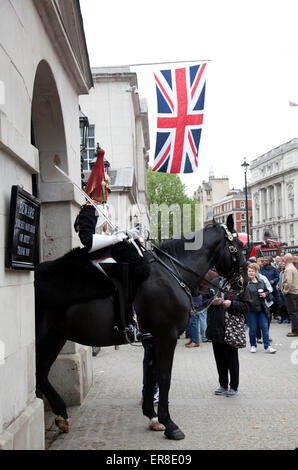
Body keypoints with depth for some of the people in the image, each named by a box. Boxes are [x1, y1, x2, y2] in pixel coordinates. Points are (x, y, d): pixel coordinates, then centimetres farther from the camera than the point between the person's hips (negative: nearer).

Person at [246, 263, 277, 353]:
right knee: (252, 328, 5)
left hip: (261, 308, 4)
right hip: (250, 309, -4)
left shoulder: (261, 282, 8)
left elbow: (267, 291, 18)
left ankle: (267, 346, 10)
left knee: (264, 327, 4)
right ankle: (253, 345, 22)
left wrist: (265, 294, -2)